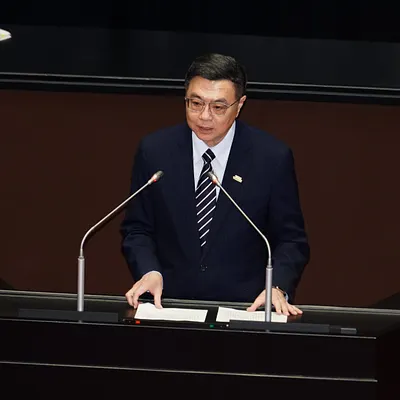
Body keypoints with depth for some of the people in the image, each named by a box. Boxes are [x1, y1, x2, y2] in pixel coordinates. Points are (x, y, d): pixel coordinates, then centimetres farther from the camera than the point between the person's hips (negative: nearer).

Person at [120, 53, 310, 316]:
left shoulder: (272, 157, -1)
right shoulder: (154, 151, 3)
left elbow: (291, 240, 5)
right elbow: (137, 229, 11)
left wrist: (278, 287, -14)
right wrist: (150, 272, -8)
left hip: (244, 307, 0)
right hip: (169, 304, 1)